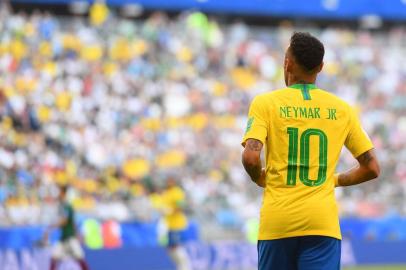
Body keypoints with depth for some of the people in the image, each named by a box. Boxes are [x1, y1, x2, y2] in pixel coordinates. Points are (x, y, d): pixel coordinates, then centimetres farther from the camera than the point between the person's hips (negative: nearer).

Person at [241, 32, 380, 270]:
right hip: (323, 222, 1)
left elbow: (251, 157, -13)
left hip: (277, 221, 0)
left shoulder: (265, 103, 1)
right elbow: (372, 168, 9)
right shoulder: (341, 109, 8)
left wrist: (260, 179, 9)